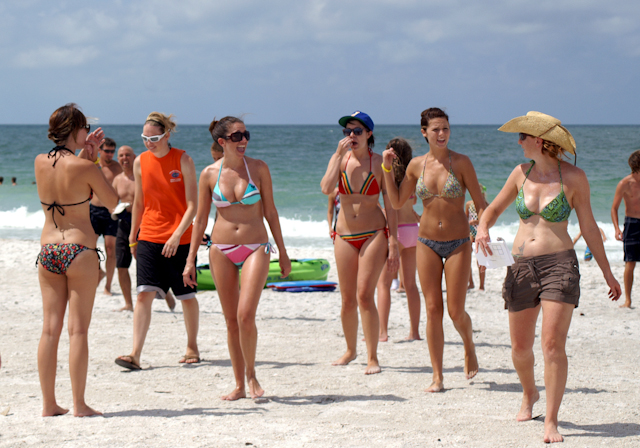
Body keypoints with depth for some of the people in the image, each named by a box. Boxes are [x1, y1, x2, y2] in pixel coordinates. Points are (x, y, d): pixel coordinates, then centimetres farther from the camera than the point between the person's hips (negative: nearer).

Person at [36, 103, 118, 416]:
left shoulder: (40, 163, 3)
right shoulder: (84, 167, -13)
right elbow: (112, 201, 1)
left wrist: (86, 155, 15)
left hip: (48, 249, 5)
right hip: (79, 250, -5)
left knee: (50, 328, 7)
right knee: (78, 329, -1)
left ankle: (49, 404, 10)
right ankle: (79, 404, 1)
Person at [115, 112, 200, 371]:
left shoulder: (183, 160, -6)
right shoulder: (140, 162, 4)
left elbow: (192, 205, -9)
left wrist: (177, 234, -20)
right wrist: (132, 237, 17)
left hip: (180, 239, -2)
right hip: (149, 236, 2)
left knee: (186, 296, 8)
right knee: (144, 293, -11)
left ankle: (192, 347, 27)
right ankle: (135, 354, -16)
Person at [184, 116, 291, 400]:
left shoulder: (258, 168, -1)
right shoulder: (210, 174, 1)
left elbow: (270, 212, 6)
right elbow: (200, 219, 8)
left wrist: (283, 254, 8)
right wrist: (191, 260, 5)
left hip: (255, 248, -2)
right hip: (221, 250, 2)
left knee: (246, 315, -17)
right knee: (231, 320, 5)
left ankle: (251, 375, 5)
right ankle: (239, 386, 15)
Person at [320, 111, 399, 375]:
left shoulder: (380, 163, -3)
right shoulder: (339, 159, 4)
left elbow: (391, 206, -2)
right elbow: (326, 188, -15)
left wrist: (393, 244, -7)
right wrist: (339, 154, -15)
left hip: (374, 234, -3)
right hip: (345, 236, 3)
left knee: (365, 295, -14)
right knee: (348, 300, 7)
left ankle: (372, 358, -7)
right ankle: (350, 350, 27)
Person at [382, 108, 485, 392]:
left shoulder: (461, 162, -7)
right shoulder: (416, 165, 2)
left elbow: (480, 203, -4)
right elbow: (397, 202, 12)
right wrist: (387, 169, 3)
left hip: (458, 243, -2)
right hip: (427, 242, 3)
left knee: (455, 312, -3)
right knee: (433, 310, 1)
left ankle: (469, 349, 29)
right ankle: (437, 376, 7)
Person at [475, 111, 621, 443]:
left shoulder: (573, 178, -3)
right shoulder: (521, 173, 6)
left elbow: (588, 227, 4)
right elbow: (494, 208, 17)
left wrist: (607, 273, 7)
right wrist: (483, 227, -7)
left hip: (559, 264, -4)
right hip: (521, 266, 4)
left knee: (553, 345, -14)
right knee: (520, 347, 10)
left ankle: (551, 421, -6)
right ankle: (529, 394, 40)